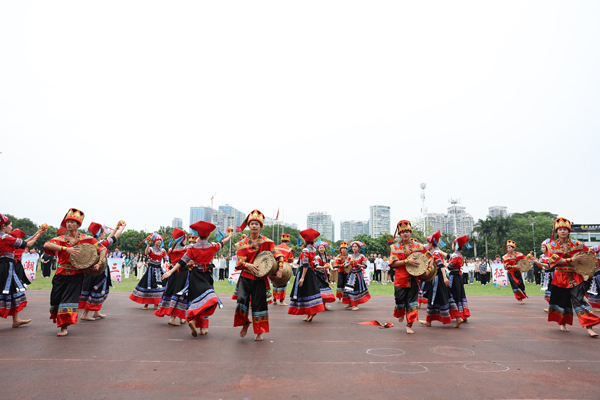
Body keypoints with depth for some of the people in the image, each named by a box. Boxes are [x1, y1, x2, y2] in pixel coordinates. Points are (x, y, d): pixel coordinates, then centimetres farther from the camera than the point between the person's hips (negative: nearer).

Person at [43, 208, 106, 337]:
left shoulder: (86, 238, -2)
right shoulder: (61, 239, 2)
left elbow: (103, 249, -1)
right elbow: (46, 245, -18)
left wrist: (99, 263, -16)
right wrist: (66, 248, -29)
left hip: (76, 275, -3)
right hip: (61, 274, 3)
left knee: (69, 299, -7)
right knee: (55, 298, 6)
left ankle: (64, 327, 3)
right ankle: (61, 322, 31)